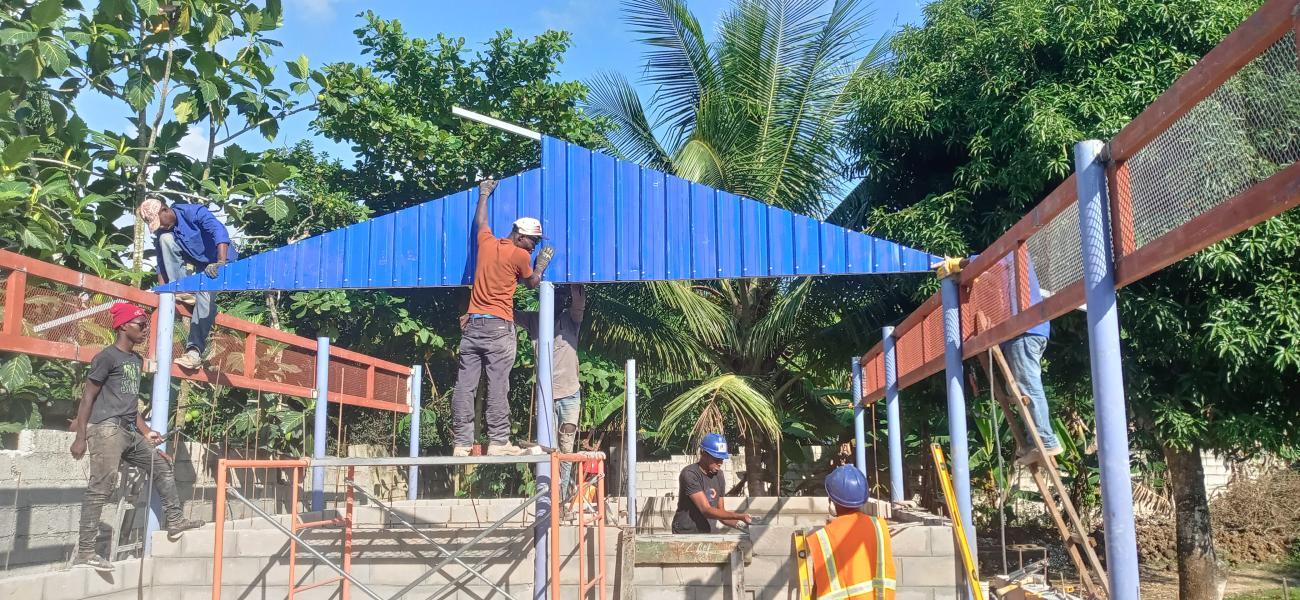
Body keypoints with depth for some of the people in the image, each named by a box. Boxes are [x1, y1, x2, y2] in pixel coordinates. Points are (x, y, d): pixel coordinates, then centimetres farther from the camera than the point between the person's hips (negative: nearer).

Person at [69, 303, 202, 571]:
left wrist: (146, 432, 16)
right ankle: (85, 553, -8)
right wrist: (80, 437, -14)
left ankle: (175, 520, 26)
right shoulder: (108, 356, -7)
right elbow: (88, 397, -9)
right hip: (107, 429, -9)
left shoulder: (137, 360, 18)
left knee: (162, 467, 14)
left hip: (130, 432, 9)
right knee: (100, 488, -10)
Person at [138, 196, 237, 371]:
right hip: (198, 263, 6)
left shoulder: (194, 212, -23)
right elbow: (162, 262, -2)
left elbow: (219, 231, -38)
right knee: (166, 238, -15)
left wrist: (221, 263, -51)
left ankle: (195, 350, -35)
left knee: (205, 293, -31)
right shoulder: (162, 232, -5)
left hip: (217, 261, -6)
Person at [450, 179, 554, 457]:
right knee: (498, 386, -6)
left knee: (464, 386, 0)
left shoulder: (487, 242, 11)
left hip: (472, 324, 6)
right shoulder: (520, 255, -3)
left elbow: (481, 222, 32)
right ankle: (498, 442, -7)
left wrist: (484, 195, 46)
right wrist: (541, 264, 27)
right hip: (498, 327, -5)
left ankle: (461, 443, 0)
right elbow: (532, 282, 12)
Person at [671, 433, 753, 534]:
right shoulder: (690, 474, -19)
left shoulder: (719, 475, 4)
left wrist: (738, 523, -9)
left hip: (707, 533, 7)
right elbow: (706, 511, -24)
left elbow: (720, 512, 10)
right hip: (686, 532, -7)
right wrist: (740, 516, -27)